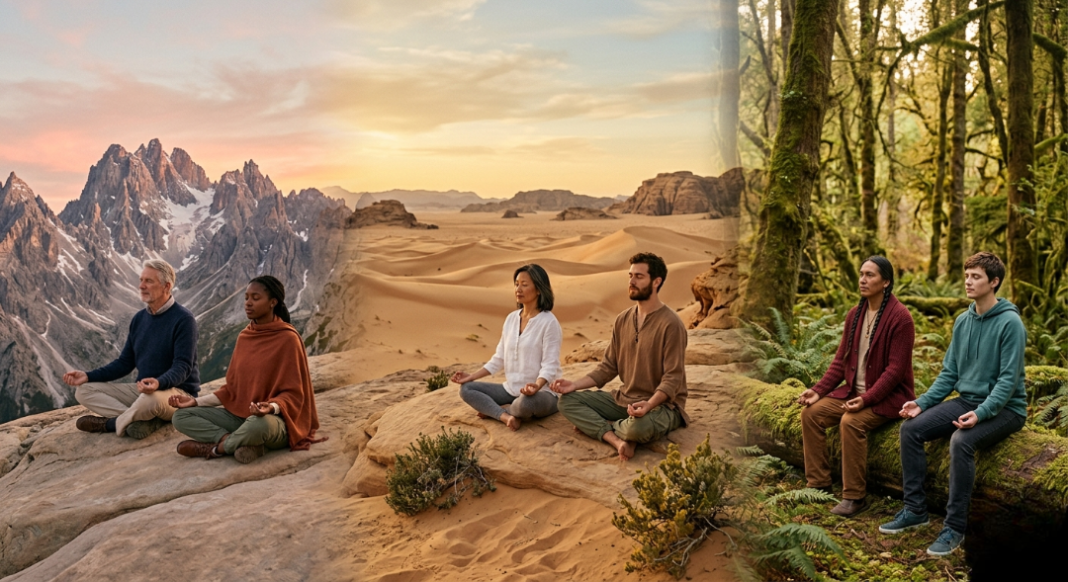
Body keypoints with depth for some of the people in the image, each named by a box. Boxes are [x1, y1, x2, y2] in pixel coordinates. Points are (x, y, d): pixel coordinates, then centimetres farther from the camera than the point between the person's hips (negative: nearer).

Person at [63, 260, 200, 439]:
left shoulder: (183, 319, -12)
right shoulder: (139, 318, 10)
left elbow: (182, 367, -20)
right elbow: (125, 363, 14)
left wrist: (158, 383, -41)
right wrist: (88, 376, 0)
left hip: (177, 393, -8)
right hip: (141, 390, 8)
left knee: (152, 398, -41)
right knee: (84, 391, -4)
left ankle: (110, 424, -9)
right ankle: (148, 421, -21)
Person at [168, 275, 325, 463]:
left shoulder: (288, 339, -12)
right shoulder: (244, 337, 8)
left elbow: (293, 393, -12)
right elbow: (232, 387, 12)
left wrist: (272, 407, -32)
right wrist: (196, 401, 2)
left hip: (275, 420, -7)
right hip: (239, 416, 7)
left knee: (258, 424, -41)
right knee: (181, 416, -6)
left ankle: (214, 448, -11)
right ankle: (246, 443, -18)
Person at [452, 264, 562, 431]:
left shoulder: (548, 322, -13)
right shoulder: (511, 318, 6)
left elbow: (550, 365, -19)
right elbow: (499, 358, 11)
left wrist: (537, 386, -38)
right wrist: (472, 376, 1)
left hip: (542, 393, -7)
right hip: (511, 389, 7)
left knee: (526, 401, -40)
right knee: (466, 389, -6)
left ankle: (492, 411, -10)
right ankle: (506, 416, -24)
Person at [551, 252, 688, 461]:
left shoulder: (671, 324, -16)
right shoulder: (623, 320, 6)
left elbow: (672, 379, -19)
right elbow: (608, 368, 9)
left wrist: (648, 405, -35)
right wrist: (575, 384, -4)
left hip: (662, 404, -7)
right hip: (624, 400, 7)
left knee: (638, 427, -40)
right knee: (567, 400, -6)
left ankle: (603, 426, -5)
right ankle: (617, 439, -23)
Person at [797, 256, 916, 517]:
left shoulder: (900, 317, -15)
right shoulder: (855, 314, 7)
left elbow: (895, 369, -19)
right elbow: (841, 360, 9)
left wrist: (867, 399, -27)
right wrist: (818, 390, -4)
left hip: (889, 395, -7)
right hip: (853, 390, 7)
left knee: (851, 422, -32)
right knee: (811, 412, -10)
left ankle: (855, 497, -18)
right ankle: (818, 485, -2)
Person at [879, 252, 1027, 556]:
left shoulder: (1009, 322, -14)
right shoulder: (963, 321, 8)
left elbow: (1009, 378, -19)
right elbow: (949, 372, 9)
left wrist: (981, 413, -29)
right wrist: (923, 402, -4)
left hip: (1005, 408, -7)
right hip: (967, 401, 7)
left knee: (960, 441, -33)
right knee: (910, 428, -11)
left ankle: (955, 527, -20)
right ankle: (915, 510, -2)